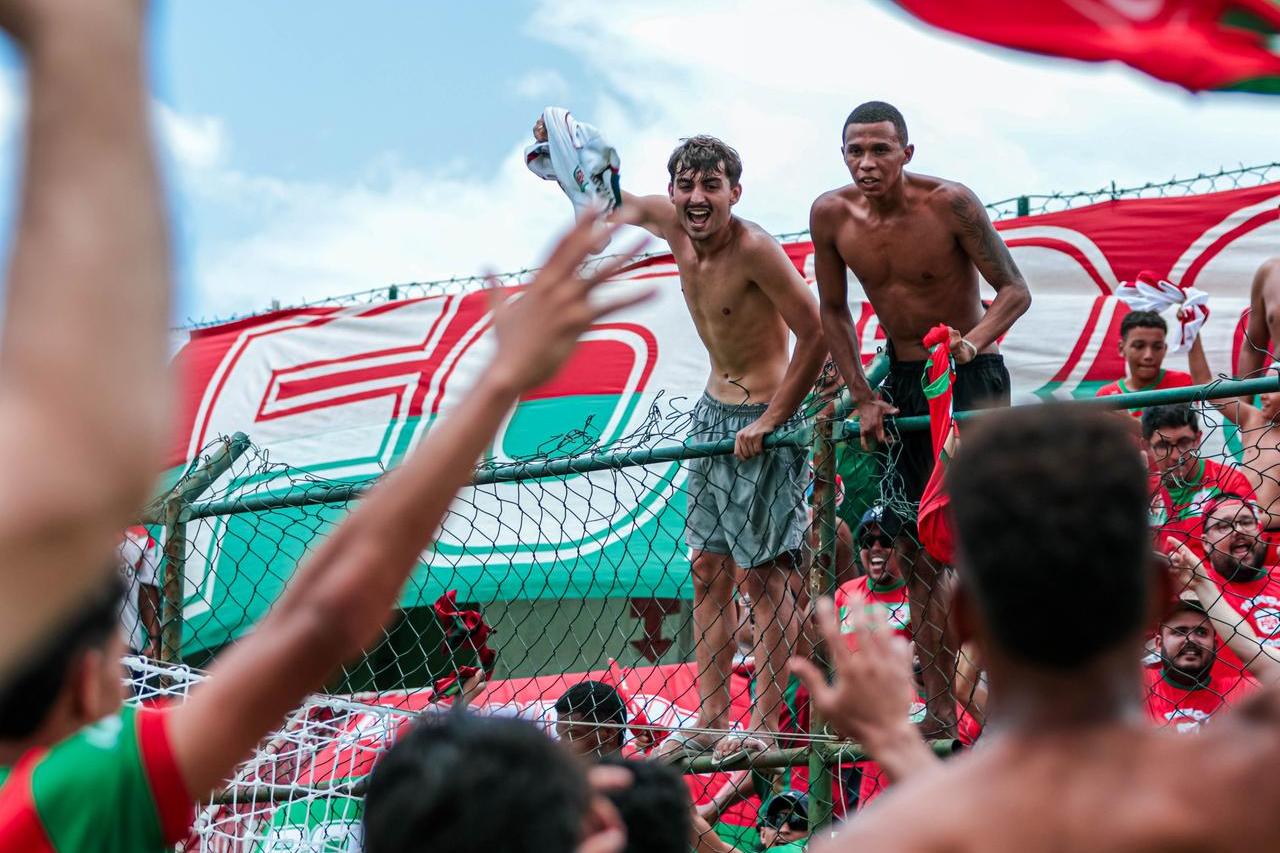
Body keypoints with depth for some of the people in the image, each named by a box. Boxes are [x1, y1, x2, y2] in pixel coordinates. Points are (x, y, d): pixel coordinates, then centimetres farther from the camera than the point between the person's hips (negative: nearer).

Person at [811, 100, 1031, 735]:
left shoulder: (949, 203, -17)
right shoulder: (831, 215, -4)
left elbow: (1015, 291, -14)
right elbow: (834, 312, 9)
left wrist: (972, 341, -33)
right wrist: (862, 399, 1)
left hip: (972, 374, -5)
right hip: (902, 381, 5)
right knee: (914, 555, 6)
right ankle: (941, 714, 13)